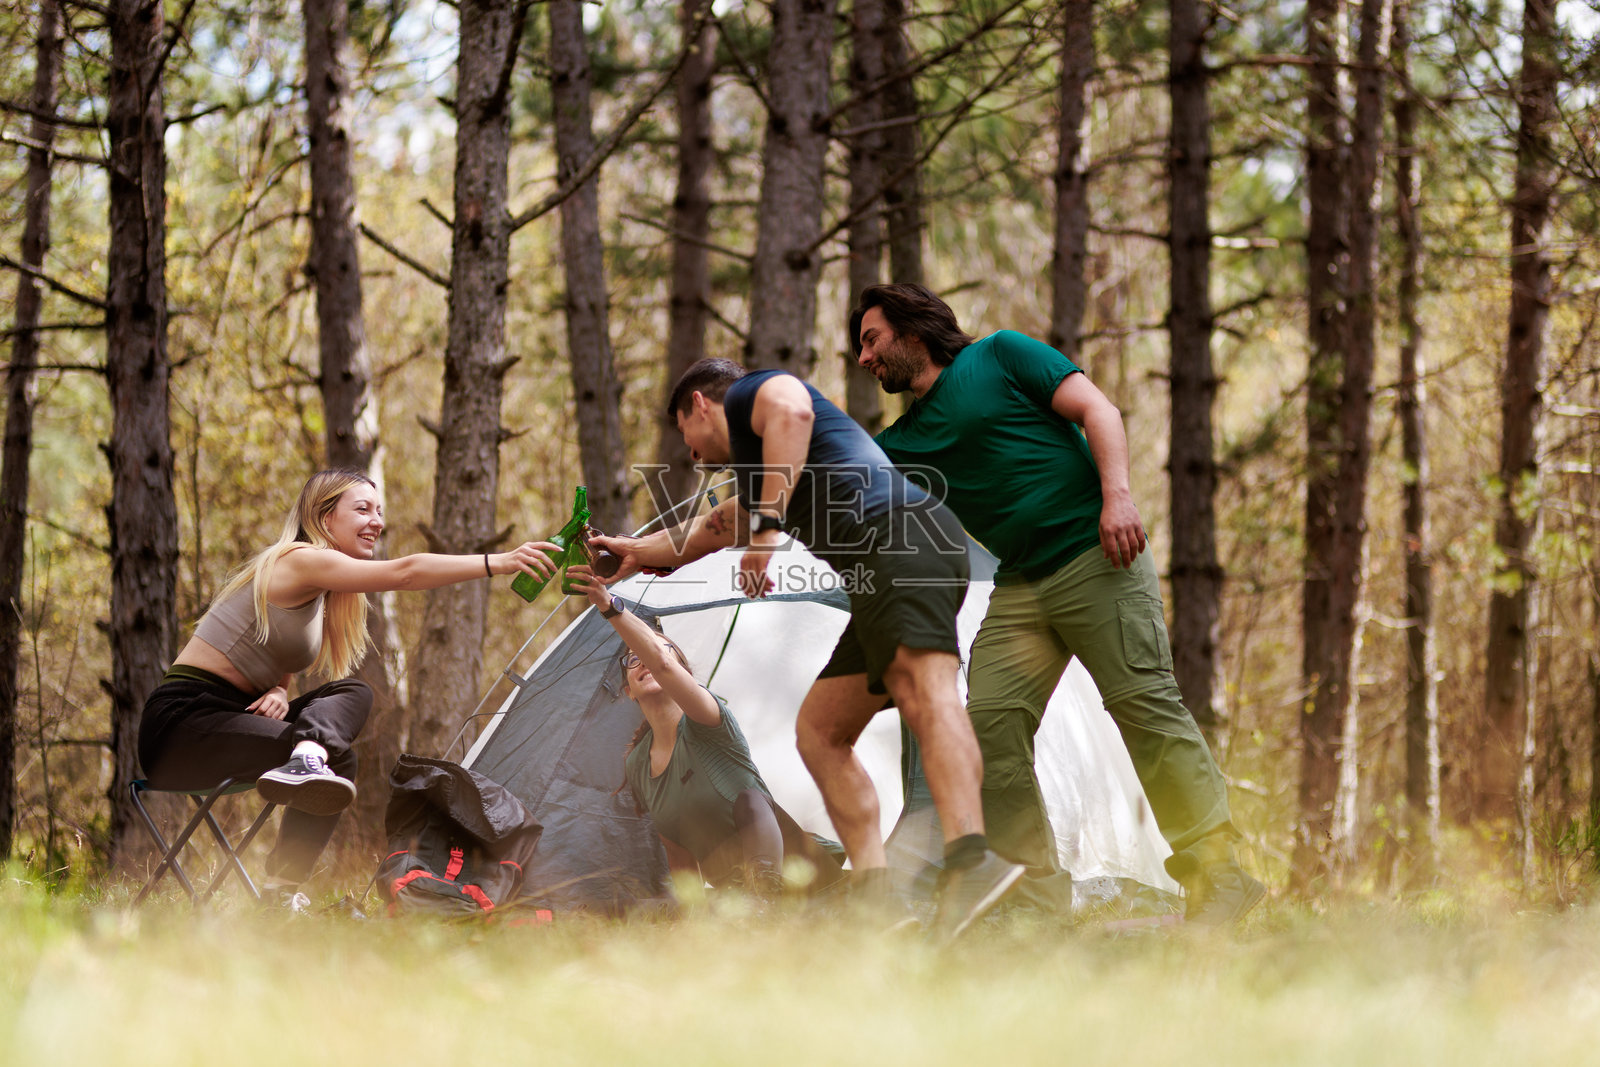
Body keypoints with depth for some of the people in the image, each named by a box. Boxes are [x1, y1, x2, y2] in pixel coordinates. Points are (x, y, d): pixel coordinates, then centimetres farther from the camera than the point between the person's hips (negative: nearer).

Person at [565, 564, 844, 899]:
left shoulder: (703, 726, -11)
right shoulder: (635, 766, 9)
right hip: (730, 895, 6)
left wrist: (610, 606, -42)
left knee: (750, 803, -34)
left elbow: (661, 663, -31)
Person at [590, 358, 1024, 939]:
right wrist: (637, 552, 73)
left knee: (924, 694, -28)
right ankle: (876, 899, -3)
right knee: (819, 732, 10)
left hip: (903, 535, -9)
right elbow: (712, 530, 59)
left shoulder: (748, 393, 12)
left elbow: (790, 410, -13)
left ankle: (971, 861, -50)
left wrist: (767, 527, -18)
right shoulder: (754, 475, 39)